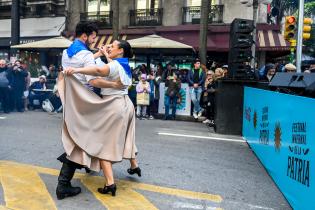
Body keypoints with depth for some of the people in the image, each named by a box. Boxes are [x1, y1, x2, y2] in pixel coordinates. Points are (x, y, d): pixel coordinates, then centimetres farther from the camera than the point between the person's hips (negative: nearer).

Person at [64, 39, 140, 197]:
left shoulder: (115, 64, -15)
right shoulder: (124, 65, 11)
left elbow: (99, 70, -37)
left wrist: (76, 70, -45)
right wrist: (105, 55, 36)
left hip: (113, 106, -9)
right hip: (125, 104, 9)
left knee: (104, 142, -5)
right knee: (123, 136, 26)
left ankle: (110, 183, -10)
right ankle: (134, 166, 41)